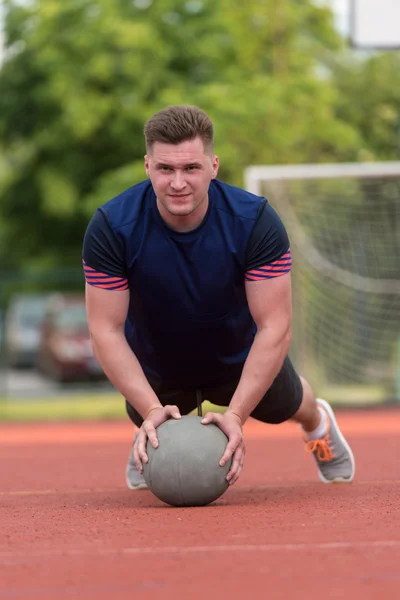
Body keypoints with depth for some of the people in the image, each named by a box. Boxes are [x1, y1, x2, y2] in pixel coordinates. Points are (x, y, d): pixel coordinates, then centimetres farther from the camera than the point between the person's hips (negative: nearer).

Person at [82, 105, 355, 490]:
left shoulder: (256, 221, -35)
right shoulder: (111, 227, -34)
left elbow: (274, 326, -34)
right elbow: (106, 330, -29)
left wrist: (235, 415, -43)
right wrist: (152, 410, -41)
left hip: (239, 360, 1)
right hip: (155, 368, -1)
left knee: (283, 404, 22)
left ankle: (318, 423, 62)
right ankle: (145, 436, 44)